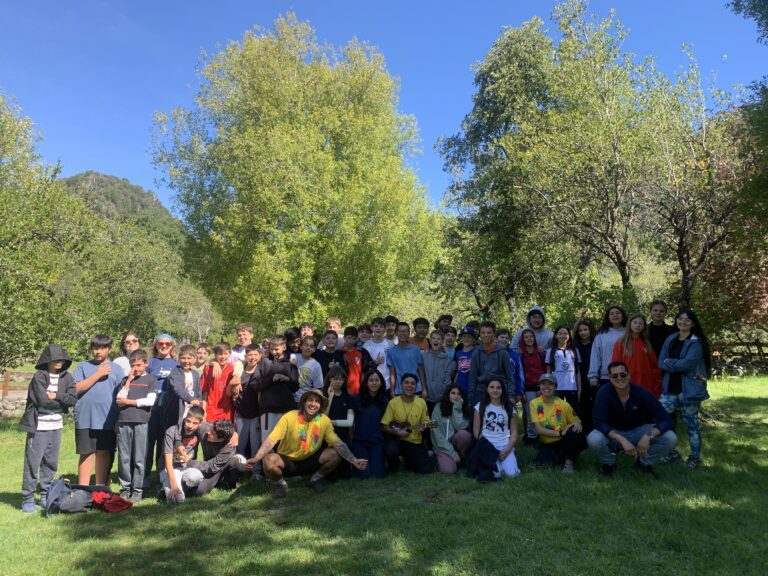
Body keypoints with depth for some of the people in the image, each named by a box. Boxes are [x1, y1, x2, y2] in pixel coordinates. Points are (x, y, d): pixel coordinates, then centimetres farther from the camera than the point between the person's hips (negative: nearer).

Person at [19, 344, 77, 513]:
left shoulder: (67, 377, 4)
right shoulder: (39, 376, -9)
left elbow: (73, 399, -4)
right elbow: (43, 401, -17)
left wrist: (56, 395, -14)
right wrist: (62, 402, -5)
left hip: (56, 426, 5)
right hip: (39, 427, -5)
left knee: (51, 463, 12)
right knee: (32, 462, -1)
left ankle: (46, 496, 23)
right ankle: (28, 498, 10)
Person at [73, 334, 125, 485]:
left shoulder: (116, 368, 7)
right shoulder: (83, 366, 5)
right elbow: (77, 388, -6)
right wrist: (98, 374, -10)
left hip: (107, 419, 1)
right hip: (86, 418, -1)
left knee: (103, 452, 9)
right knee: (87, 453, 4)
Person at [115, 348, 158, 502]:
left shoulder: (151, 380, 6)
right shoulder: (126, 379, 15)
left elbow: (150, 401, -6)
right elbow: (119, 401, 4)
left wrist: (128, 401, -2)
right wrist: (129, 381, 0)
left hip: (141, 422, -3)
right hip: (123, 422, 3)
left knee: (139, 459, 1)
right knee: (123, 458, 4)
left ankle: (137, 490, 8)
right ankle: (125, 488, 16)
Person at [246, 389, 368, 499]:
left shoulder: (324, 421, -13)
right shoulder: (289, 417, -22)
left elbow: (337, 443, -11)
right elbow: (271, 440, -26)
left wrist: (354, 460, -22)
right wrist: (256, 459, -39)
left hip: (310, 461, 3)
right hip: (287, 461, -3)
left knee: (336, 454, -19)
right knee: (269, 461, -34)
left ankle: (315, 479, 9)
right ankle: (281, 484, 0)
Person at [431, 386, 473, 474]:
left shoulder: (465, 409, 1)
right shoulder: (438, 408, -6)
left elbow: (460, 427, -17)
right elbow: (437, 434, -12)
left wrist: (457, 408, -18)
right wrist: (452, 452, -17)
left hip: (456, 443, 3)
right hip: (442, 446, -3)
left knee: (464, 434, -31)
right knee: (448, 470, -30)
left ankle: (461, 459, -4)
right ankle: (444, 458, 5)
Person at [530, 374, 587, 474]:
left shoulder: (563, 404, -8)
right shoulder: (534, 403, -7)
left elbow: (576, 421, 0)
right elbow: (539, 429, -14)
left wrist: (578, 424, -27)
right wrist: (560, 433, -27)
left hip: (564, 442, 0)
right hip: (548, 444, 0)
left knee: (574, 430, -31)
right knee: (542, 463, -30)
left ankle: (569, 461, -10)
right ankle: (561, 458, 4)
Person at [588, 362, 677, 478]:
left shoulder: (642, 393, -20)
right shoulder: (604, 392, -23)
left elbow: (666, 420, -20)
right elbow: (599, 422, -27)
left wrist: (648, 436, -37)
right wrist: (622, 440, -39)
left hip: (638, 431, 2)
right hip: (613, 433, -2)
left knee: (670, 438, -22)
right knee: (593, 439, -34)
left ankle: (644, 462, 7)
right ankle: (608, 462, 2)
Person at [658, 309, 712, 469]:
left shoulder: (696, 342, -7)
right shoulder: (670, 340, 11)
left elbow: (687, 363, -21)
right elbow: (661, 363, 3)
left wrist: (669, 362, -6)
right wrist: (678, 365, -13)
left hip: (689, 389, -5)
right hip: (670, 388, 6)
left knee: (690, 424, 5)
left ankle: (695, 457, 22)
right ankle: (672, 452, 14)